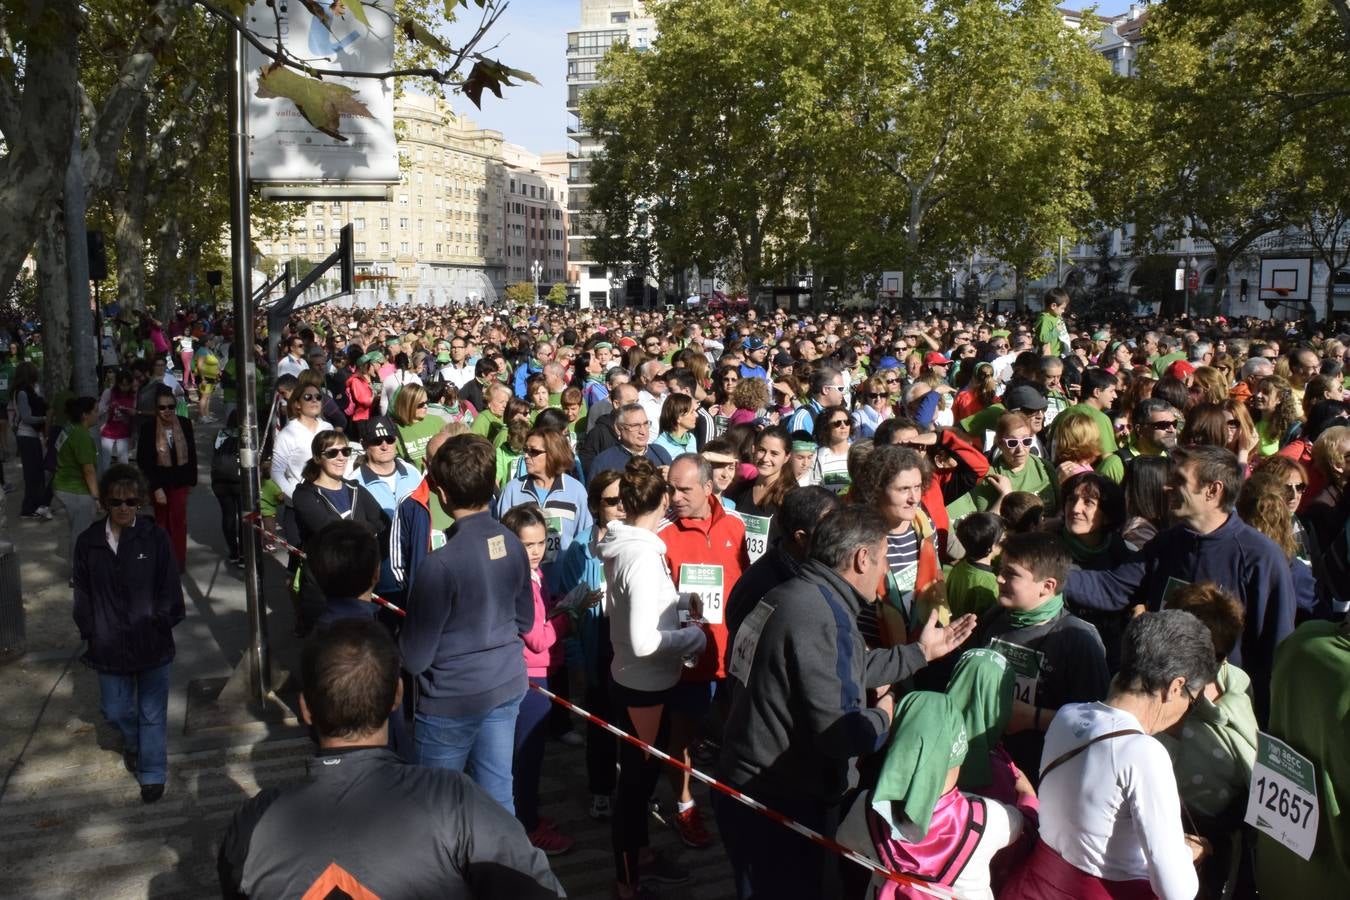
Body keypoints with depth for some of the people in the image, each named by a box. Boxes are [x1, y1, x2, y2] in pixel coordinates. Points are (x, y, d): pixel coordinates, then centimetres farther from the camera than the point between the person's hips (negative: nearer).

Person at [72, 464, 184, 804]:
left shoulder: (155, 538, -10)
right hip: (110, 644, 2)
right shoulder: (88, 541, -4)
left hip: (152, 643, -2)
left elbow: (169, 588, -4)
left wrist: (162, 623, -7)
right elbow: (83, 594, 3)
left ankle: (153, 773, 25)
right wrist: (90, 633, 0)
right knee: (115, 710, 16)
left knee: (153, 712, 8)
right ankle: (132, 741, 49)